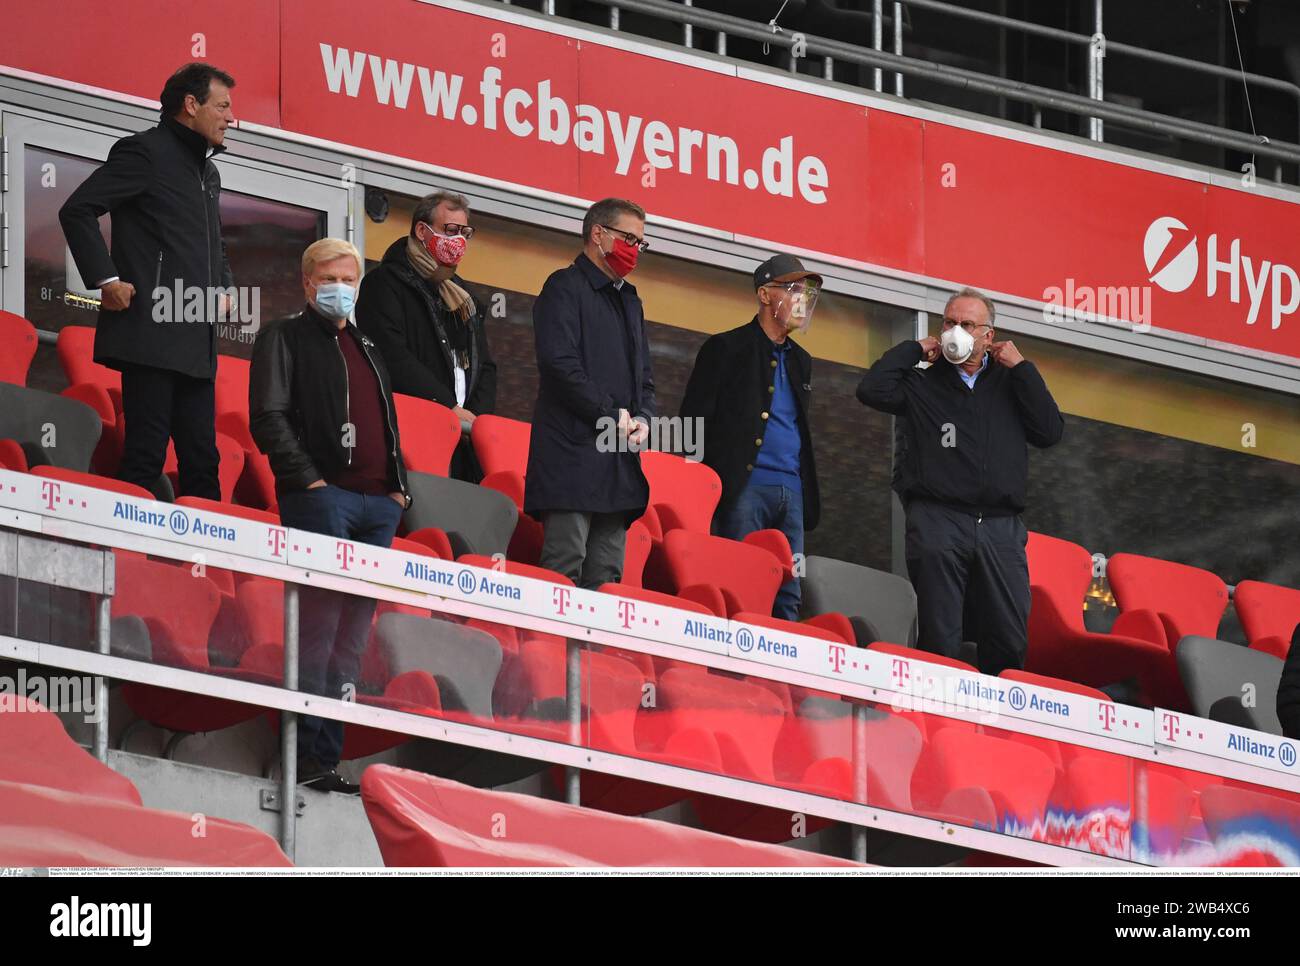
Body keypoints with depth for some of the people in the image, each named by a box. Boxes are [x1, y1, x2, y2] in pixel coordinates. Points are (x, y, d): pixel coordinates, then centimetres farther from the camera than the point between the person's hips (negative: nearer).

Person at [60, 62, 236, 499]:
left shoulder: (208, 172, 24)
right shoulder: (146, 152, -3)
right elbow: (77, 210, -11)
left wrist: (224, 284, 20)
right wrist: (105, 280, -15)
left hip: (197, 343, 9)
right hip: (151, 335, -9)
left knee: (202, 461, 6)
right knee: (145, 456, -12)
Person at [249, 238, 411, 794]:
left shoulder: (367, 350, 26)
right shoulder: (284, 339, 6)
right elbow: (268, 418, -5)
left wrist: (399, 486, 13)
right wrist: (307, 478, -14)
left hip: (378, 504, 7)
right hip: (322, 496, -7)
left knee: (353, 633, 4)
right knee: (319, 622, -14)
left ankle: (329, 755, 4)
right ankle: (307, 754, -16)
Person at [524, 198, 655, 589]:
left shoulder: (629, 300, 24)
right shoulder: (564, 288, -2)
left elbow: (643, 376, 26)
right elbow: (560, 364, -15)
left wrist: (641, 419, 5)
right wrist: (612, 416, -12)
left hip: (619, 466, 8)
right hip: (573, 453, -8)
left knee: (606, 579, 4)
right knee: (565, 569, -13)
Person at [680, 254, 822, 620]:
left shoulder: (799, 360, 22)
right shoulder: (726, 349, 2)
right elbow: (694, 421, -3)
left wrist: (808, 492, 16)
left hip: (791, 492, 6)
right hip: (744, 489, -6)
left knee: (787, 600, 2)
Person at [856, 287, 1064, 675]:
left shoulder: (1009, 383, 19)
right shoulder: (923, 384, 13)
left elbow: (1050, 431, 7)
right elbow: (872, 390, -4)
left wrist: (1021, 367, 6)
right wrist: (915, 349, 5)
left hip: (1001, 527, 2)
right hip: (937, 522, -2)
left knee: (1011, 644, -3)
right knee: (940, 643, -5)